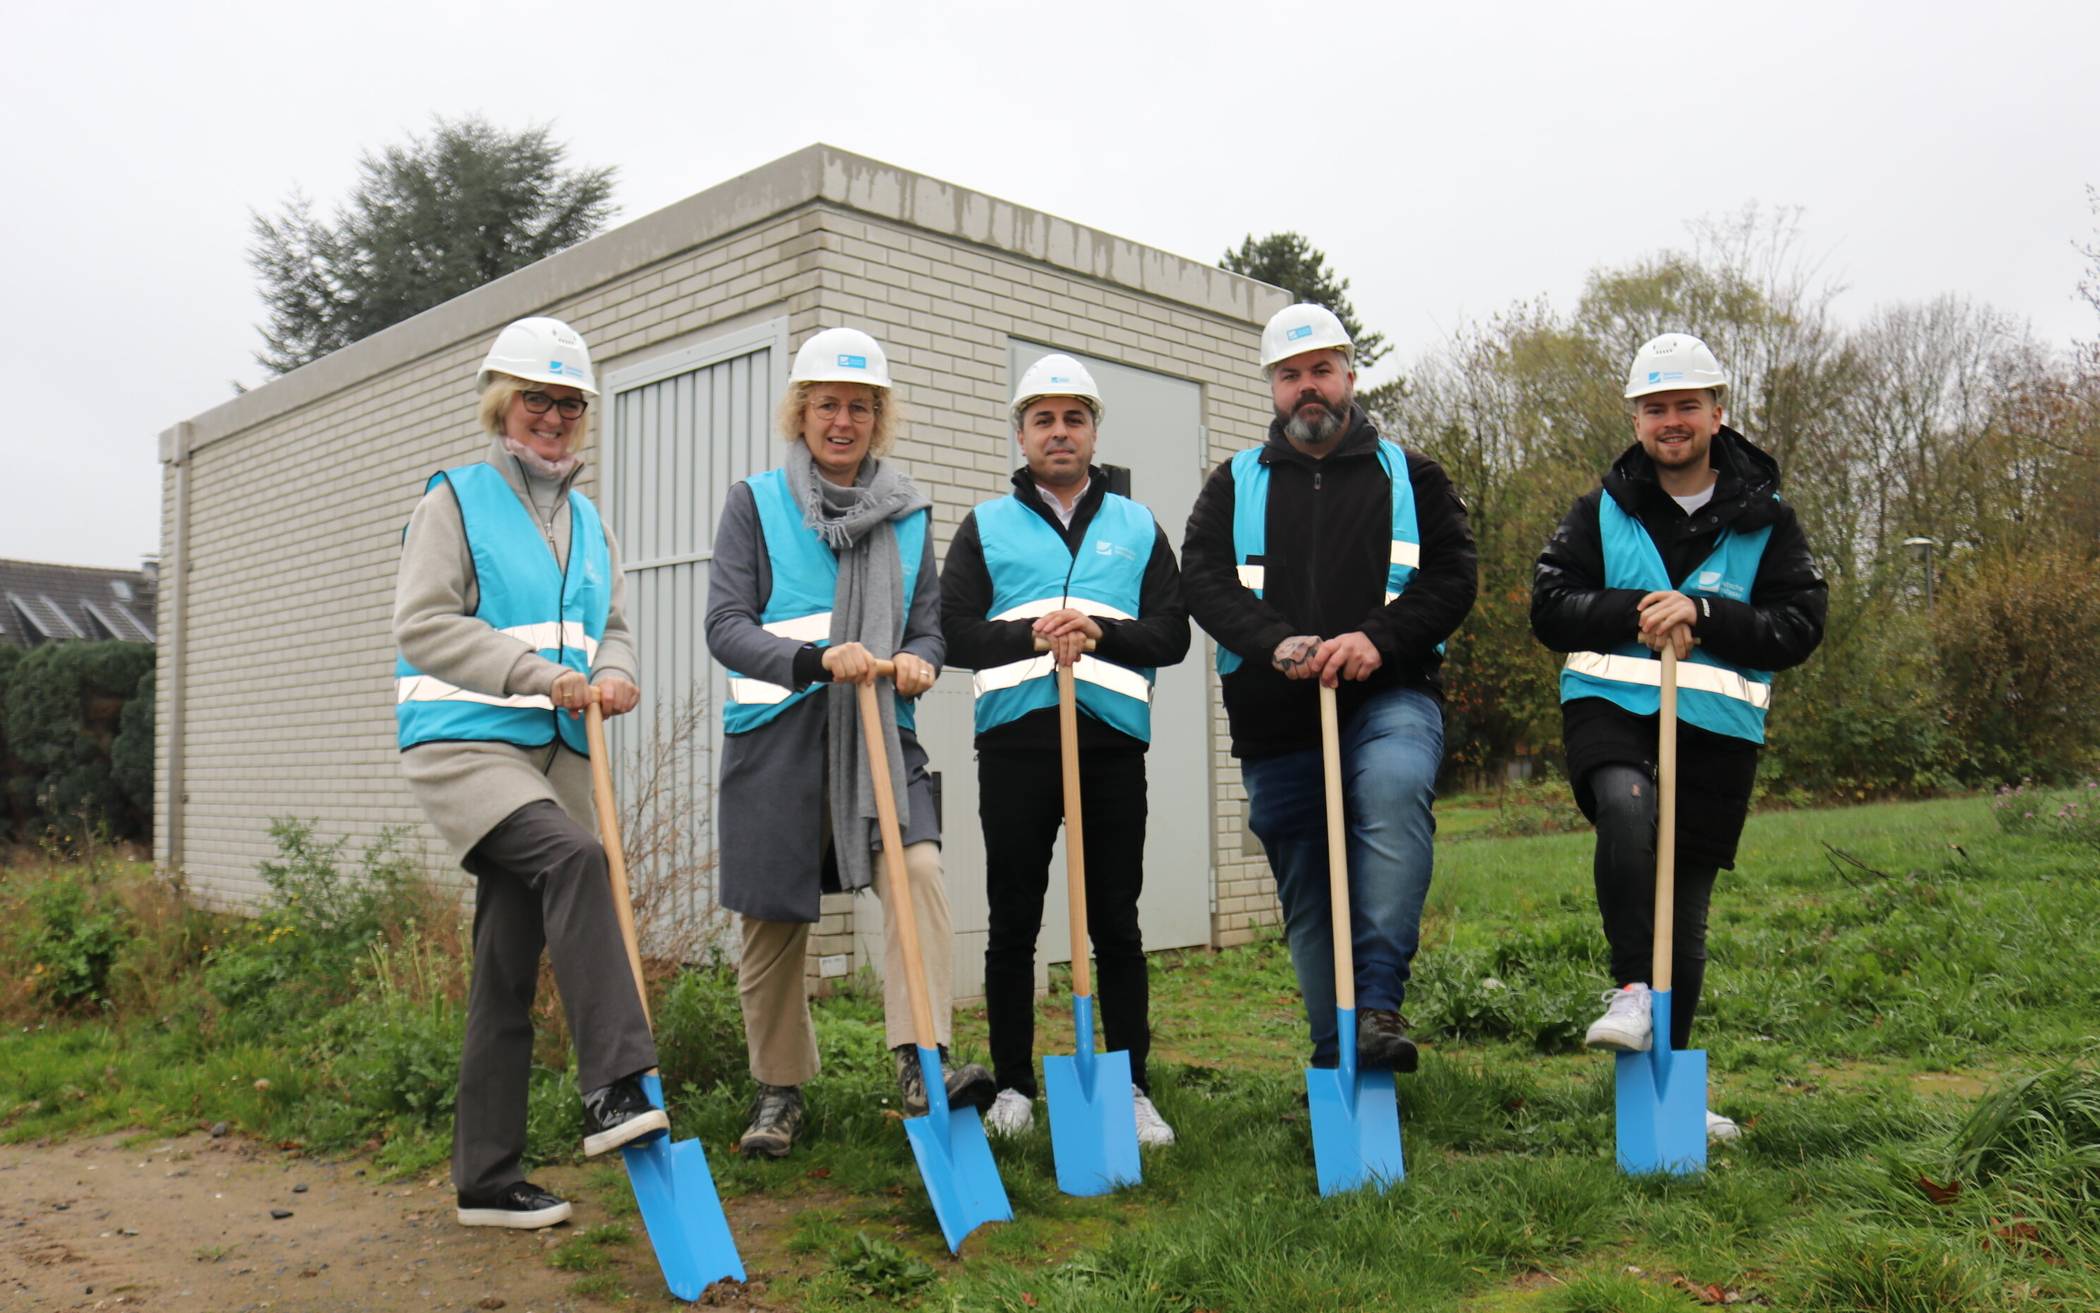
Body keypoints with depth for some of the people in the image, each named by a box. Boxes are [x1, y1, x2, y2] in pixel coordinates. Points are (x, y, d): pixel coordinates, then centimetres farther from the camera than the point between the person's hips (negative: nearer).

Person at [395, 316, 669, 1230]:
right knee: (573, 856, -33)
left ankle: (487, 1180, 12)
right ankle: (614, 1087, -34)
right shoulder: (455, 500, 1)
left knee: (510, 967, 6)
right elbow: (422, 622, -9)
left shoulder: (587, 521, 19)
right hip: (463, 742, -6)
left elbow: (611, 630, 17)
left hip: (556, 751, 6)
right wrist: (538, 672, -18)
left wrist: (612, 676, -7)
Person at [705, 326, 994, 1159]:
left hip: (878, 728, 2)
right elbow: (726, 625, -6)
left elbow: (928, 623, 11)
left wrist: (919, 662, -14)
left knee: (919, 867, -22)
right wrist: (815, 659, -24)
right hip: (776, 733, -1)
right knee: (773, 918, 5)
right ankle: (779, 1089, 23)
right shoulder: (754, 503, 3)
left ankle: (920, 1064, -22)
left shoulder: (908, 512, 11)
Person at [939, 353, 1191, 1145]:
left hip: (1112, 737, 0)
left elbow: (1172, 633, 6)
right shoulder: (986, 527, 12)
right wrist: (1031, 635, -14)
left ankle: (1133, 1088, 11)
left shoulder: (1138, 528, 15)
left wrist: (1100, 632, -11)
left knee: (1116, 923, 3)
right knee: (1013, 924, 5)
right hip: (1015, 739, 0)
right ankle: (1013, 1086, 15)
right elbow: (953, 632, 2)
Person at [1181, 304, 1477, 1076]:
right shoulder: (1234, 485, 14)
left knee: (1394, 787, -35)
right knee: (1306, 898, 6)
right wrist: (1277, 644, -18)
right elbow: (1202, 582, 0)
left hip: (1389, 700, -2)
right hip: (1275, 723, 2)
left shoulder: (1410, 477, 13)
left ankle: (1379, 1002, -33)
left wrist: (1378, 639, -15)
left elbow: (1453, 577, 3)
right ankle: (1338, 1063, 21)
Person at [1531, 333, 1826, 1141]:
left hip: (1715, 724, 1)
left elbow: (1800, 627, 0)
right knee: (1626, 806, -35)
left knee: (1686, 914, 6)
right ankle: (1631, 989, -21)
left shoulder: (1765, 521, 8)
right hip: (1610, 703, -1)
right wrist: (1637, 614, -14)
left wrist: (1701, 614, -14)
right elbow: (1549, 606, 1)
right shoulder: (1600, 512, 9)